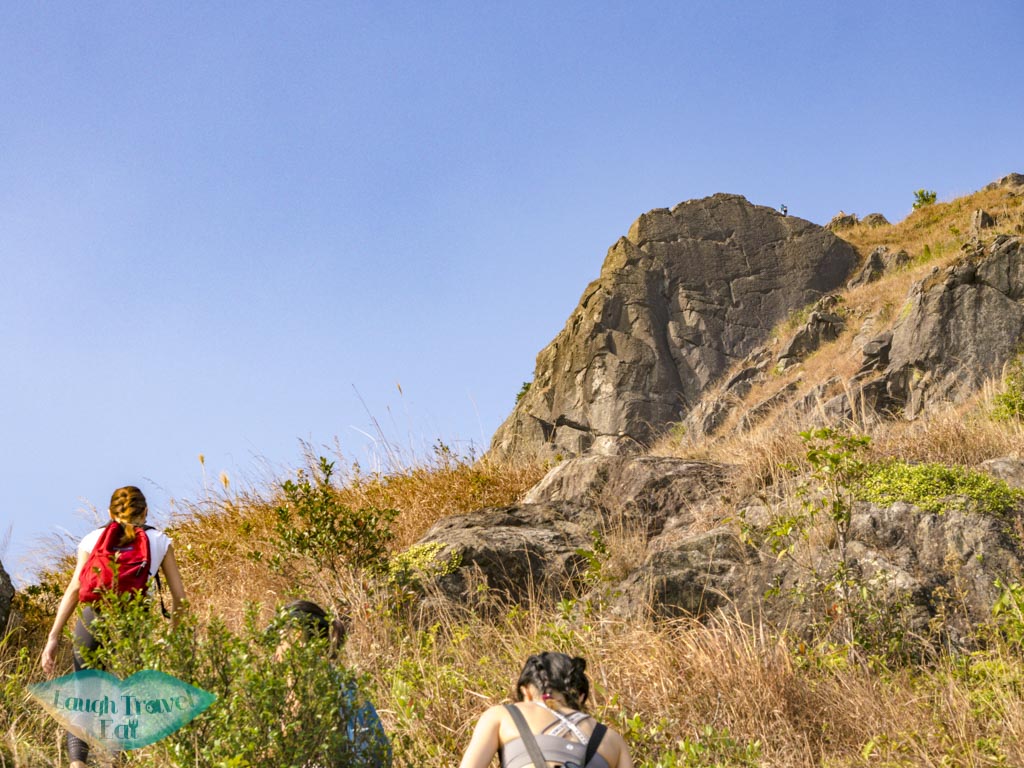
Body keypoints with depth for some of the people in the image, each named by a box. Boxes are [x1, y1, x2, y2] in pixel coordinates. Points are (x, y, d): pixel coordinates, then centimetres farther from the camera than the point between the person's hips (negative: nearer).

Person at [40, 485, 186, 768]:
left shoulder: (94, 538, 17)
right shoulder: (159, 541, 17)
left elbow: (74, 589, 5)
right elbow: (178, 595, 12)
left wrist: (53, 637, 3)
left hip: (92, 618, 1)